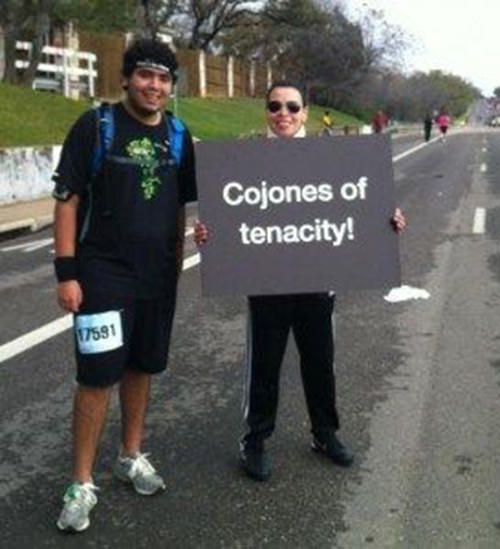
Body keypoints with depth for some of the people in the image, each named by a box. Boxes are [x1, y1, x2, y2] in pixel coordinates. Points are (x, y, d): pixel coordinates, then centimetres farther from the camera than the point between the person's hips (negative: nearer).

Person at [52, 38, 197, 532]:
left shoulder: (177, 134, 6)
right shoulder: (95, 125, -7)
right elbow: (67, 199, -8)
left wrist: (177, 263, 12)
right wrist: (66, 272, -13)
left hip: (158, 277, 5)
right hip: (103, 273, -4)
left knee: (141, 367, 14)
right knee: (97, 376, -4)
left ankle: (131, 456, 33)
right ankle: (81, 485, 10)